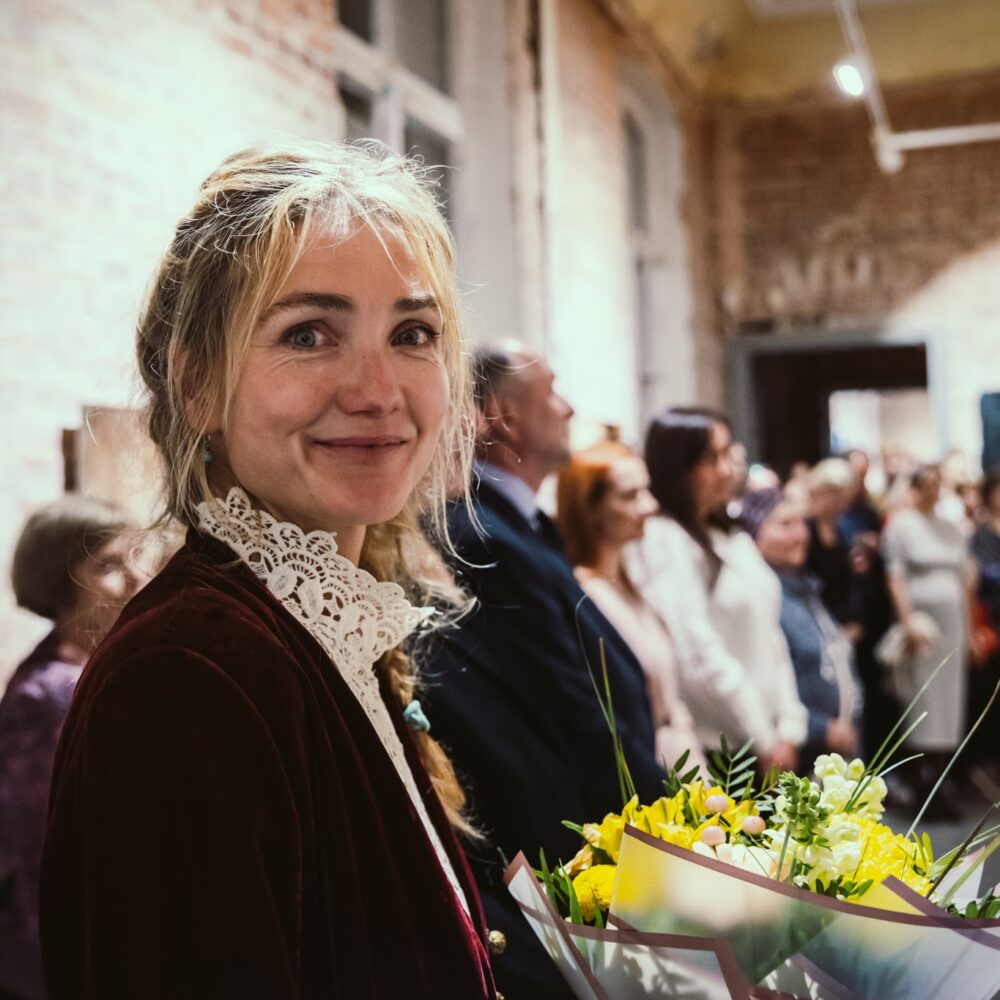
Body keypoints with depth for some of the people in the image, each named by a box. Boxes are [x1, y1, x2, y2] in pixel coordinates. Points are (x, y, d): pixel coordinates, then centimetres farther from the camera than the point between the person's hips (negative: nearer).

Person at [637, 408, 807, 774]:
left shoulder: (734, 540, 14)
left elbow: (769, 637, 13)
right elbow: (699, 656, -17)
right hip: (715, 749, -7)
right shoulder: (662, 541, -12)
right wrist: (764, 741, -11)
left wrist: (789, 729, 4)